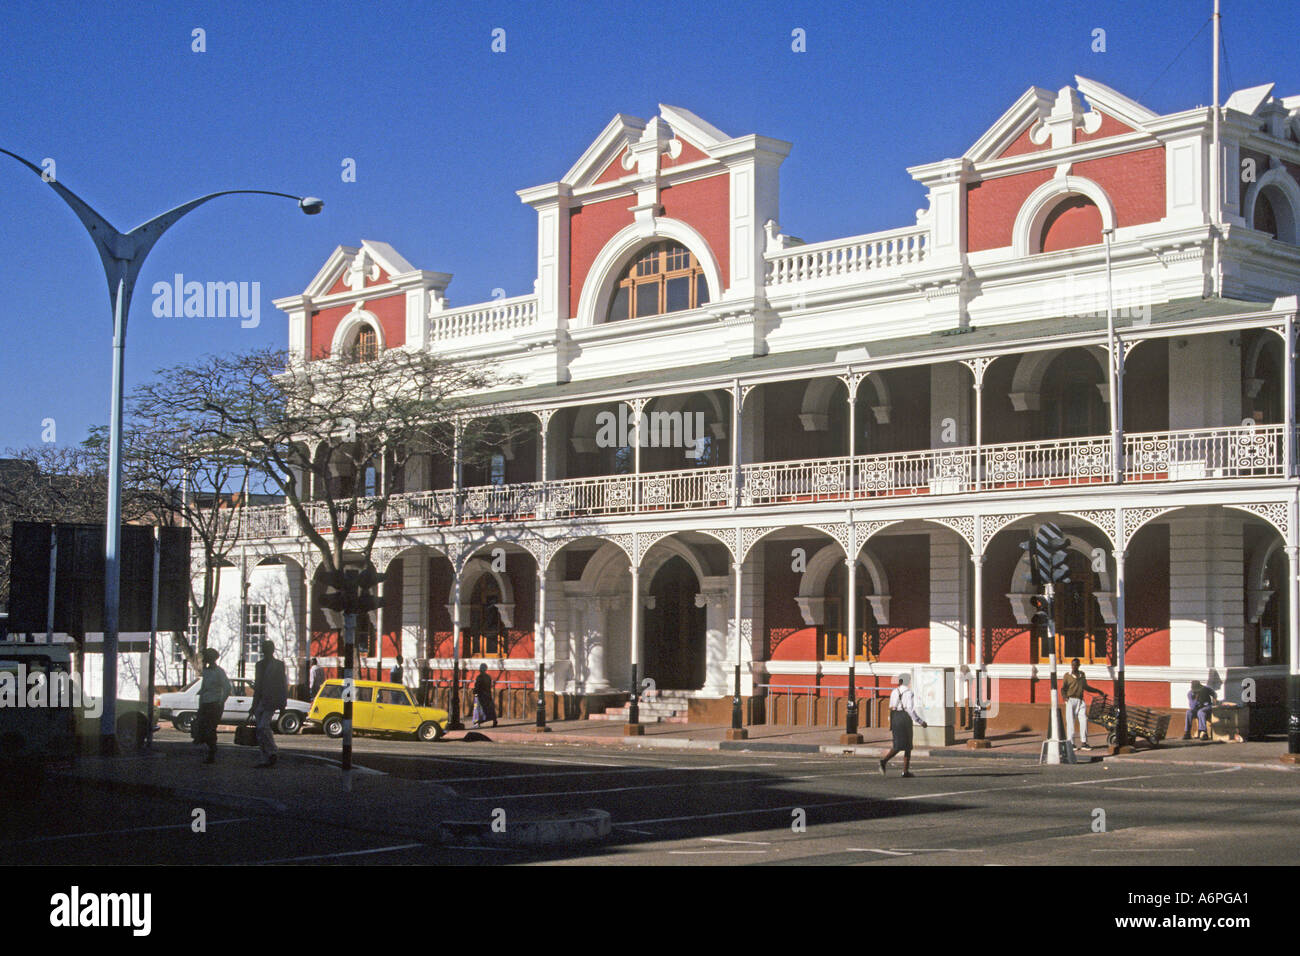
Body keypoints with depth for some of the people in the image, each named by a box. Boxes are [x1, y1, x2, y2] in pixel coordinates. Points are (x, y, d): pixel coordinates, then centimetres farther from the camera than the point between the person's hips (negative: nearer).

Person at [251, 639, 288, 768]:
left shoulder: (278, 664, 0)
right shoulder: (259, 664, 15)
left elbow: (283, 684, -2)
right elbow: (257, 684, 19)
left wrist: (282, 702, -9)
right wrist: (254, 704, 16)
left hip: (270, 701, -6)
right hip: (259, 702, 6)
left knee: (263, 727, -19)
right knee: (260, 732, 4)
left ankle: (273, 753, -8)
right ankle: (266, 759, 10)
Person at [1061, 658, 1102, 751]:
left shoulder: (1082, 674, 17)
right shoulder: (1067, 676, 3)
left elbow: (1085, 687, 28)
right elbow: (1063, 688, -3)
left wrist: (1097, 691, 25)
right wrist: (1065, 696, -22)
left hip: (1081, 701, 4)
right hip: (1071, 700, -4)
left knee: (1084, 720, -1)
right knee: (1070, 721, -5)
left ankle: (1083, 743, 5)